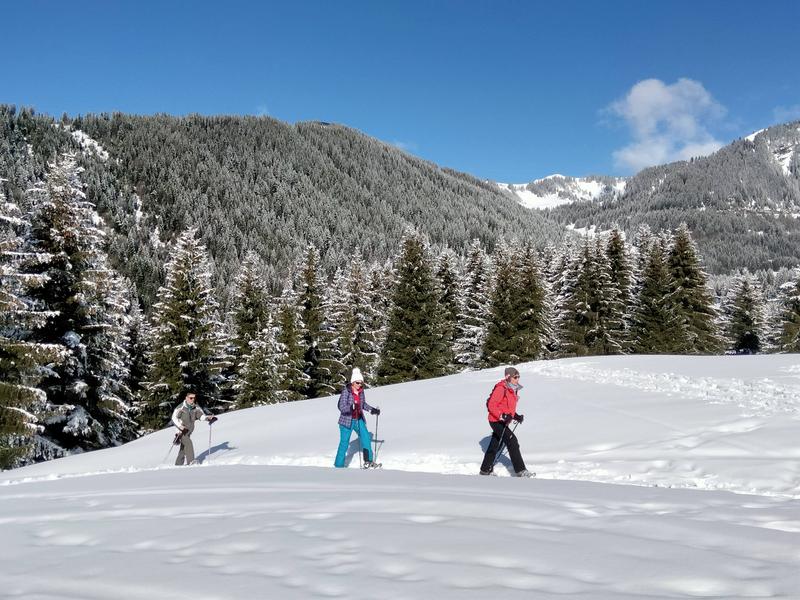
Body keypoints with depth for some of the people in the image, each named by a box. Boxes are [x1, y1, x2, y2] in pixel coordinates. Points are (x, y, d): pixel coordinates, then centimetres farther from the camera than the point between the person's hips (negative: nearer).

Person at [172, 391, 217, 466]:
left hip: (188, 432, 6)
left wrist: (208, 417, -22)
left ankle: (178, 465, 21)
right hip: (181, 431, -6)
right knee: (188, 443, -24)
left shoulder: (196, 408, 2)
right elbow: (174, 417, -12)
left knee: (183, 448, 11)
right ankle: (190, 461, -28)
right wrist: (180, 426, -26)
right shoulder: (181, 407, -13)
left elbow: (201, 415, -1)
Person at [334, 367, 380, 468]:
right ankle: (338, 466, 11)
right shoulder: (346, 391, -17)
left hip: (359, 420, 6)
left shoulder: (361, 391, 2)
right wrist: (351, 407, -38)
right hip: (347, 420, -6)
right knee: (344, 443, 0)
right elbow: (341, 407, -23)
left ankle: (368, 461, 18)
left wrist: (372, 409, 10)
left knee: (366, 438, 4)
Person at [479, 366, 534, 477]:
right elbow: (491, 405, -21)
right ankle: (520, 471, -12)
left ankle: (485, 470, 28)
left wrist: (516, 416, 6)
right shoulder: (501, 389, -18)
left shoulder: (513, 390, 12)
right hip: (496, 421, -10)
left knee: (494, 446, 16)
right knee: (512, 441, -14)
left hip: (503, 421, 10)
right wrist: (502, 416, -30)